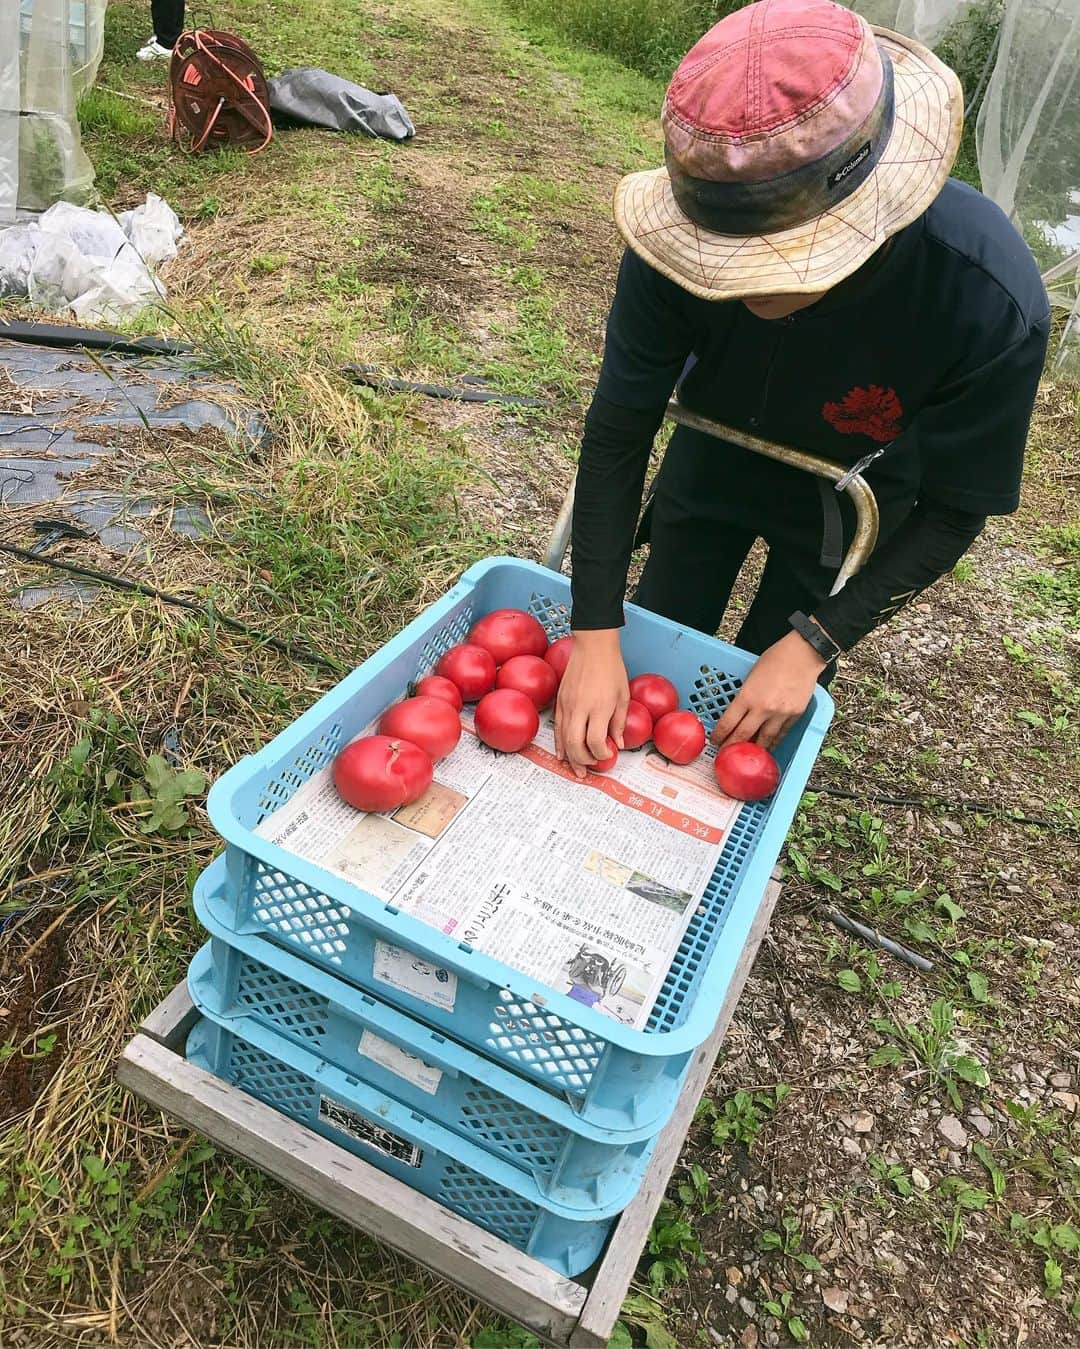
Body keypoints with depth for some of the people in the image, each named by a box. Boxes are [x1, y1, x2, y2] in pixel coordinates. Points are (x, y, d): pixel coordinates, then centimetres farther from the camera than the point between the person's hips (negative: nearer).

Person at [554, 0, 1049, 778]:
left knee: (763, 720, 9)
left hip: (848, 503, -1)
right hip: (712, 464, 2)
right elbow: (618, 434, -24)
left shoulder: (990, 303, -37)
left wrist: (813, 644, -30)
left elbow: (953, 511, -24)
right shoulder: (676, 244, -34)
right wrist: (596, 633, -29)